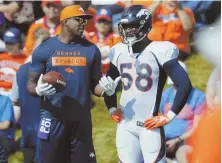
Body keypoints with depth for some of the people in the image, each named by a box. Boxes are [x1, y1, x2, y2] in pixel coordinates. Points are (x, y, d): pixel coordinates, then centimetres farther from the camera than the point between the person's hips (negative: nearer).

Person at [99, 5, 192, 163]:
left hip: (150, 125, -6)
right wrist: (112, 109, 15)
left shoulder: (158, 51, -12)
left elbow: (185, 85, -15)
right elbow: (109, 82, 26)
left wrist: (169, 116, -14)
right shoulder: (119, 52, 8)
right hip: (125, 125, 6)